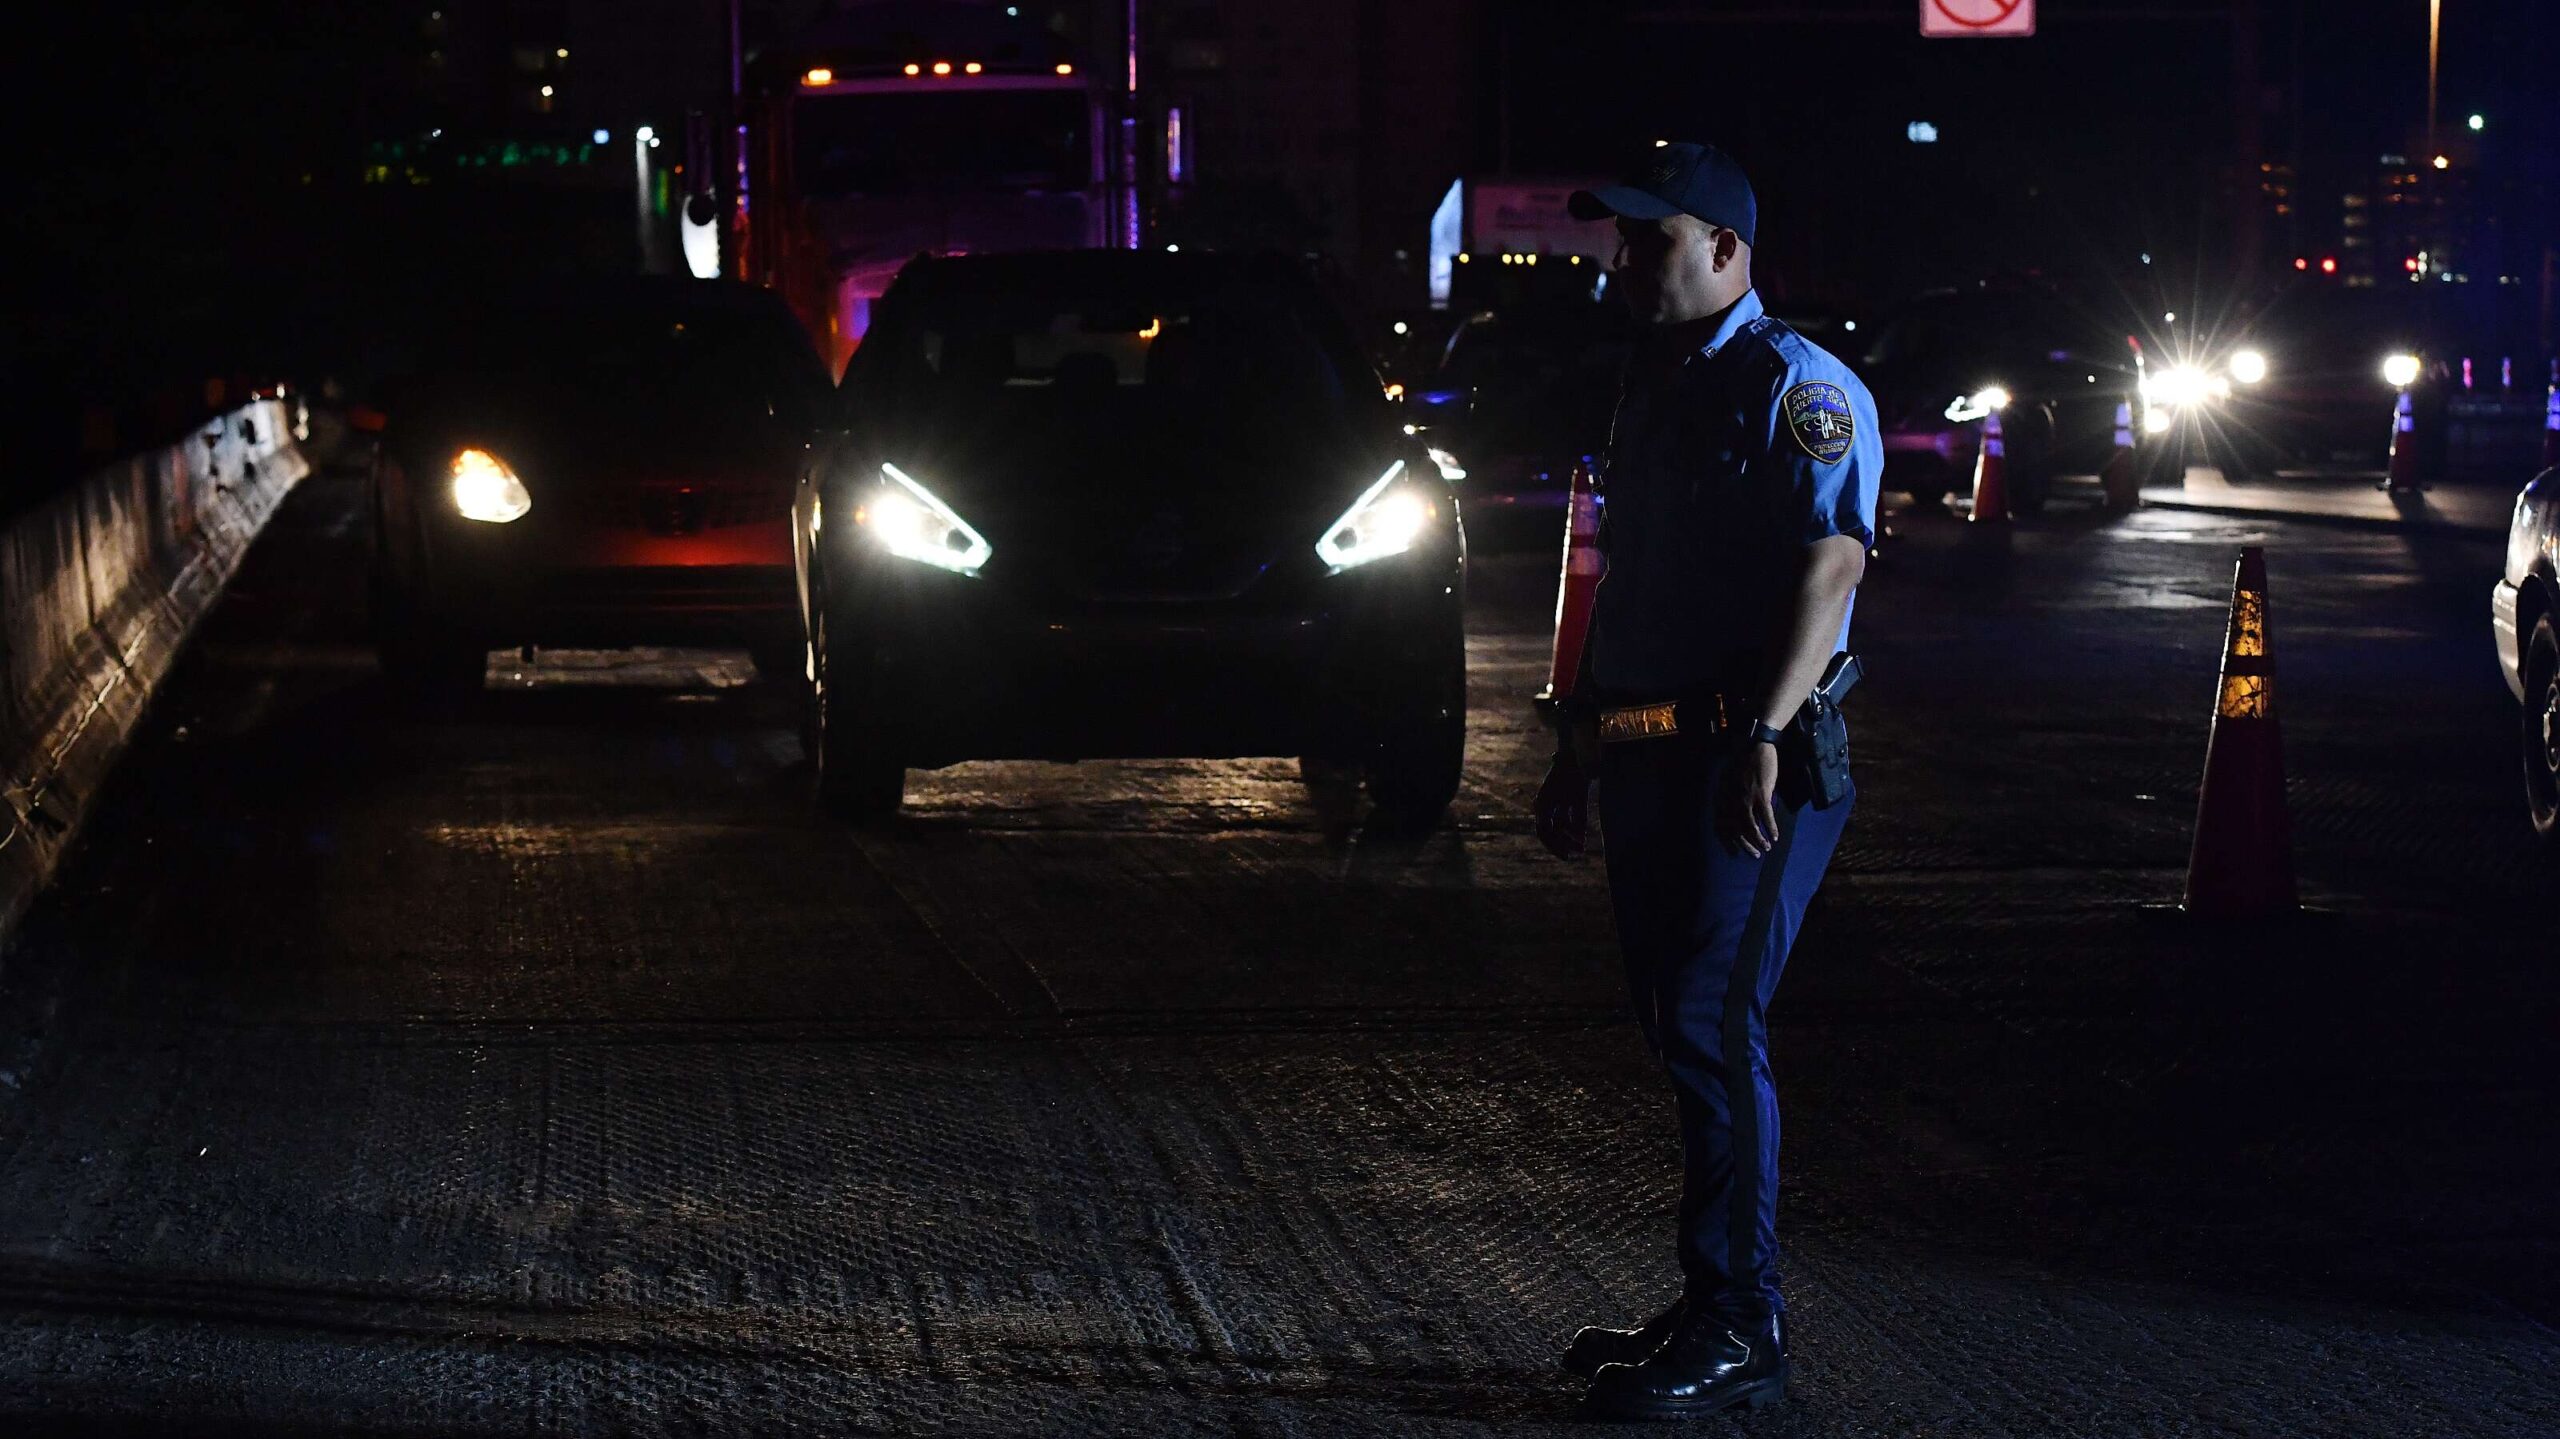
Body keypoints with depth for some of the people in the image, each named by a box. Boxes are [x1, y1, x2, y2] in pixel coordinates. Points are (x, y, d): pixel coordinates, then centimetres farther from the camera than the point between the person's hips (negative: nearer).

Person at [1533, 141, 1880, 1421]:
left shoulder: (1796, 388, -9)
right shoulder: (1652, 390, 19)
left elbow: (1831, 565, -20)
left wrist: (1763, 737, -30)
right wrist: (1579, 746, 24)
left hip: (1746, 763, -9)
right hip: (1646, 759, 9)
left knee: (1713, 1028, -11)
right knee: (1682, 1032, 11)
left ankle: (1741, 1330, -5)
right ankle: (1708, 1312, 18)